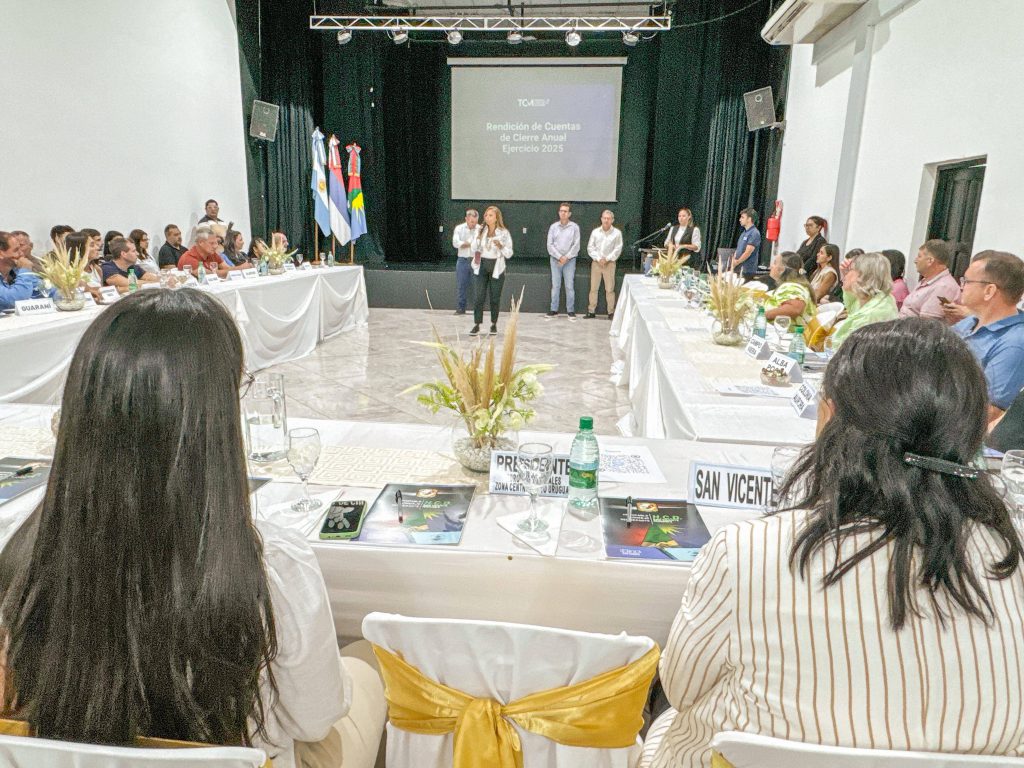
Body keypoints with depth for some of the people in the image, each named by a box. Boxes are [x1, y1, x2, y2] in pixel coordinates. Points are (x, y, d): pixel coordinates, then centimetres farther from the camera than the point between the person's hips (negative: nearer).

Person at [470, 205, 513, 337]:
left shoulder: (504, 233, -4)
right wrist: (477, 238, -9)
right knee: (478, 297, -3)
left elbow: (509, 254, -3)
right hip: (481, 267, 2)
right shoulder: (480, 230, 4)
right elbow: (474, 249, 6)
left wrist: (501, 246, -21)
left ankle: (494, 324, 17)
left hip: (496, 268, -2)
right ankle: (476, 324, 1)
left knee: (495, 298, 5)